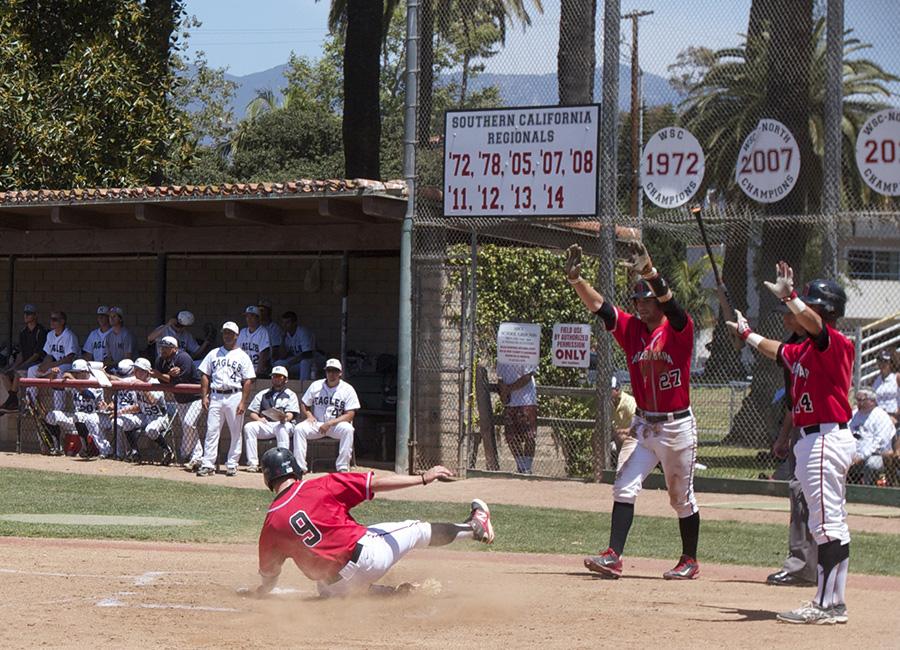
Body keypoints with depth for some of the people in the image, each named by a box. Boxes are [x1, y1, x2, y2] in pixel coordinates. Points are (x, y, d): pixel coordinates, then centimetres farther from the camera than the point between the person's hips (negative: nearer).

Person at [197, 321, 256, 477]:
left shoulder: (242, 356, 5)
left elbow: (248, 381, -1)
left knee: (236, 432, 1)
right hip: (215, 396, 2)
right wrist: (204, 397, 1)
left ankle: (232, 464, 8)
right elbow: (205, 375, 12)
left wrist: (243, 402, -10)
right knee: (211, 430, -4)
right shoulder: (214, 354, 14)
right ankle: (208, 464, -4)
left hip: (234, 396, -2)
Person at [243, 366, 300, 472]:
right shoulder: (262, 394, 22)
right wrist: (258, 418, -6)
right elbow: (250, 412, 16)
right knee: (249, 427, -24)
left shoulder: (291, 395, 12)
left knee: (281, 427, -38)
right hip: (265, 425, 3)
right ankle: (252, 463, -27)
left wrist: (285, 418, -29)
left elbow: (291, 413, -5)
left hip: (285, 424, -3)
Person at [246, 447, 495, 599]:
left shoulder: (271, 524, -2)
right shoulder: (320, 487, -6)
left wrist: (256, 592, 27)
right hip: (365, 553, -2)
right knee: (417, 530, 18)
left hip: (333, 587, 2)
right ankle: (474, 526, 34)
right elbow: (376, 484, -5)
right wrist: (423, 478, -1)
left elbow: (268, 577, 5)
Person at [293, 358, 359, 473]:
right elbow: (303, 404, 15)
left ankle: (343, 467, -33)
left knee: (347, 429, -35)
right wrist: (308, 415, -8)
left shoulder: (348, 390, -3)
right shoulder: (316, 386, 7)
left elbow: (350, 415, -10)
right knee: (299, 429, -25)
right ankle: (299, 467, -27)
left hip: (337, 425, -2)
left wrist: (330, 423, -20)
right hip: (316, 424, 2)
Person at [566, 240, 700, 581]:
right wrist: (575, 278, -26)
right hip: (643, 426, 4)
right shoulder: (631, 329, 2)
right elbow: (598, 305, -9)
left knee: (682, 498, 8)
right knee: (624, 488, -9)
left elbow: (668, 302, -31)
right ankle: (613, 557, -12)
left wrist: (648, 271, -48)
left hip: (678, 427, -4)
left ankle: (690, 561, 23)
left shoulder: (679, 330, -12)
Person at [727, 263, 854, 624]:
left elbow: (813, 322, -34)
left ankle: (824, 605, -13)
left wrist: (788, 296, -45)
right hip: (814, 441, 11)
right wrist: (747, 334, 50)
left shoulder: (835, 344, -12)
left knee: (827, 524, -11)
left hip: (825, 441, -11)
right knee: (832, 524, 14)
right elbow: (777, 352, 37)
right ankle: (834, 603, 20)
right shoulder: (805, 350, 17)